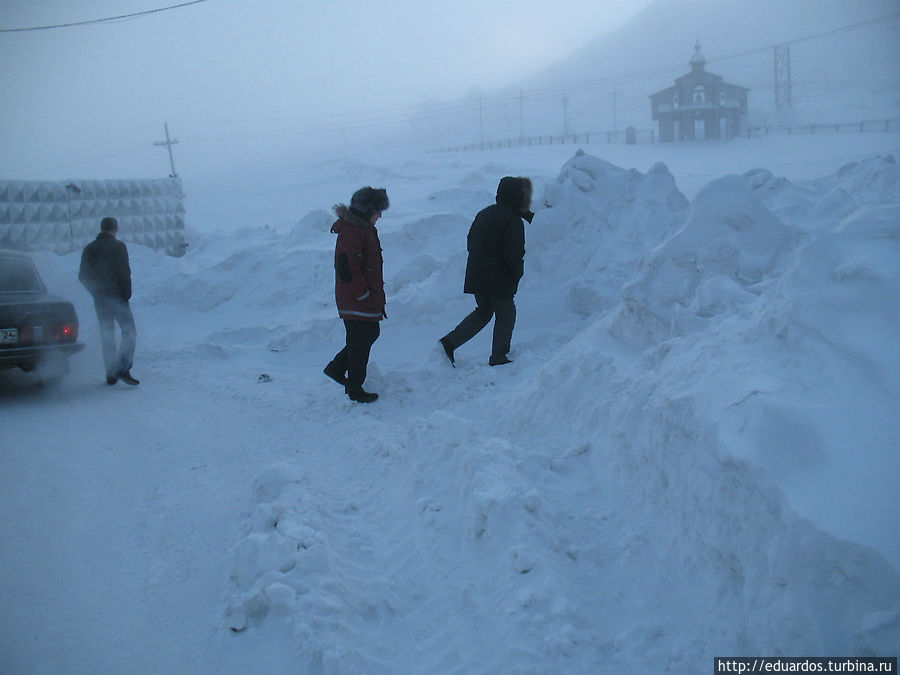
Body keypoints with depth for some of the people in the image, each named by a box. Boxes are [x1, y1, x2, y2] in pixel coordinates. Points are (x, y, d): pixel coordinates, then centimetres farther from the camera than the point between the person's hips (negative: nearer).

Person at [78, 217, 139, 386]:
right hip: (117, 296, -5)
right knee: (129, 331, -2)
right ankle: (123, 368, -17)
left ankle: (111, 374, 11)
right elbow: (125, 273, -13)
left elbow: (82, 276, 12)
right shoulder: (118, 246, -6)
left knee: (106, 335, 11)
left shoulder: (89, 249, 11)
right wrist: (127, 294, -4)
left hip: (100, 299, 6)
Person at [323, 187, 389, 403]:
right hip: (356, 302, -10)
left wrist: (377, 296, 16)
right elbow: (347, 271, -25)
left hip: (368, 299, 10)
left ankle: (336, 368, 33)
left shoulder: (365, 229, 13)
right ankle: (355, 390, 15)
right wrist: (367, 297, -20)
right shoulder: (351, 233, -20)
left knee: (371, 334, 20)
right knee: (360, 344, 1)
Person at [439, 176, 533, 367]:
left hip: (476, 276, 7)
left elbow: (470, 244, 16)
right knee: (506, 314, 10)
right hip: (499, 279, -7)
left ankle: (450, 341, 8)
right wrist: (518, 272, -1)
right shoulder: (513, 220, -14)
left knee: (483, 311, 21)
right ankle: (498, 357, 14)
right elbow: (514, 255, -19)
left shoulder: (484, 213, 11)